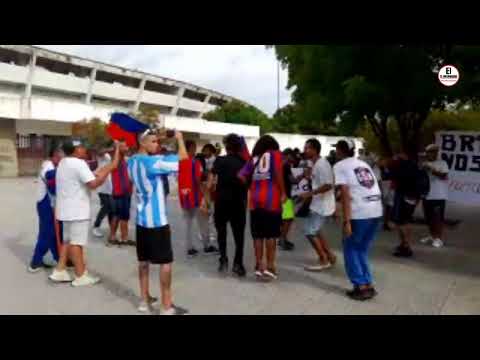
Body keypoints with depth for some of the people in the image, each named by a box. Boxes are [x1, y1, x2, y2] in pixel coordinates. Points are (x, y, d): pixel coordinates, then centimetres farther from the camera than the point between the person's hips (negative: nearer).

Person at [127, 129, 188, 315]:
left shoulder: (132, 162, 7)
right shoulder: (153, 161, -18)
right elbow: (183, 157, -19)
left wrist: (157, 150, 13)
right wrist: (179, 138, -3)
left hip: (141, 219, 8)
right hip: (157, 220, -8)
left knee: (143, 260, 14)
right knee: (165, 262, -1)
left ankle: (145, 300, 24)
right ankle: (167, 306, 4)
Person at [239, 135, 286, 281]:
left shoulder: (253, 158, 15)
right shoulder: (275, 154, 6)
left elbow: (241, 177, 2)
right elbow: (278, 173, -10)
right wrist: (283, 193, -4)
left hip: (255, 199, 4)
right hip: (272, 199, -3)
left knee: (258, 235, 9)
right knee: (271, 234, 3)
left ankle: (259, 266, 14)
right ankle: (270, 267, 6)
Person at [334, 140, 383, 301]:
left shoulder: (340, 166, 0)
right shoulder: (364, 164, 21)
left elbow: (345, 194, -11)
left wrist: (346, 222, -13)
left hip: (359, 213, -7)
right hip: (376, 211, 7)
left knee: (351, 250, 10)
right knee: (362, 250, 19)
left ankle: (361, 287, 10)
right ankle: (368, 285, 20)